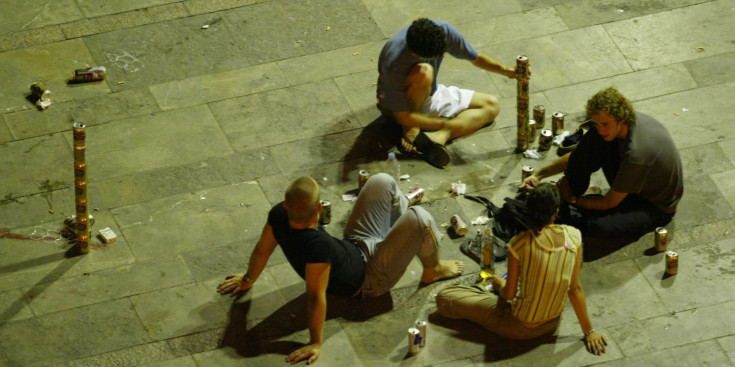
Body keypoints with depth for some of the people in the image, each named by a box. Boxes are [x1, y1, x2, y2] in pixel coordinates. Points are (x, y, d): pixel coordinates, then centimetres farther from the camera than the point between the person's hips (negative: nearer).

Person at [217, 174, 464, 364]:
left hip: (355, 246, 8)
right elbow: (316, 297, -37)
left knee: (383, 182, 7)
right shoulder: (318, 245, -44)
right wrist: (316, 344, -27)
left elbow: (262, 250, -5)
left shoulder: (278, 215, -24)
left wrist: (248, 280, 14)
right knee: (419, 219, -26)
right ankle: (432, 270, 9)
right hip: (370, 277, -8)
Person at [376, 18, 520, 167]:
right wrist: (446, 125, -34)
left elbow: (476, 58, -4)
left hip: (430, 94, 7)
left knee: (492, 105, -6)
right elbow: (403, 117, -31)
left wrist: (505, 70, -21)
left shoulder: (444, 30, -23)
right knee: (423, 72, -39)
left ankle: (439, 136, -26)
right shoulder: (394, 63, -37)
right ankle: (411, 131, -19)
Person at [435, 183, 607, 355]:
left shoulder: (520, 244, -25)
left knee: (444, 298, 9)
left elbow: (509, 294, -13)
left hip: (521, 328, -5)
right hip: (553, 323, 5)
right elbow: (575, 288, -7)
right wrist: (589, 331, 4)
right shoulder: (573, 237, -15)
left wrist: (500, 284, 12)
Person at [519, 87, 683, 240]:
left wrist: (573, 200, -10)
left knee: (599, 226, -35)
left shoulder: (636, 154, -38)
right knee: (589, 142, -11)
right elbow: (581, 156, 2)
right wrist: (539, 174, -7)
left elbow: (609, 203, -25)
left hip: (657, 207, -8)